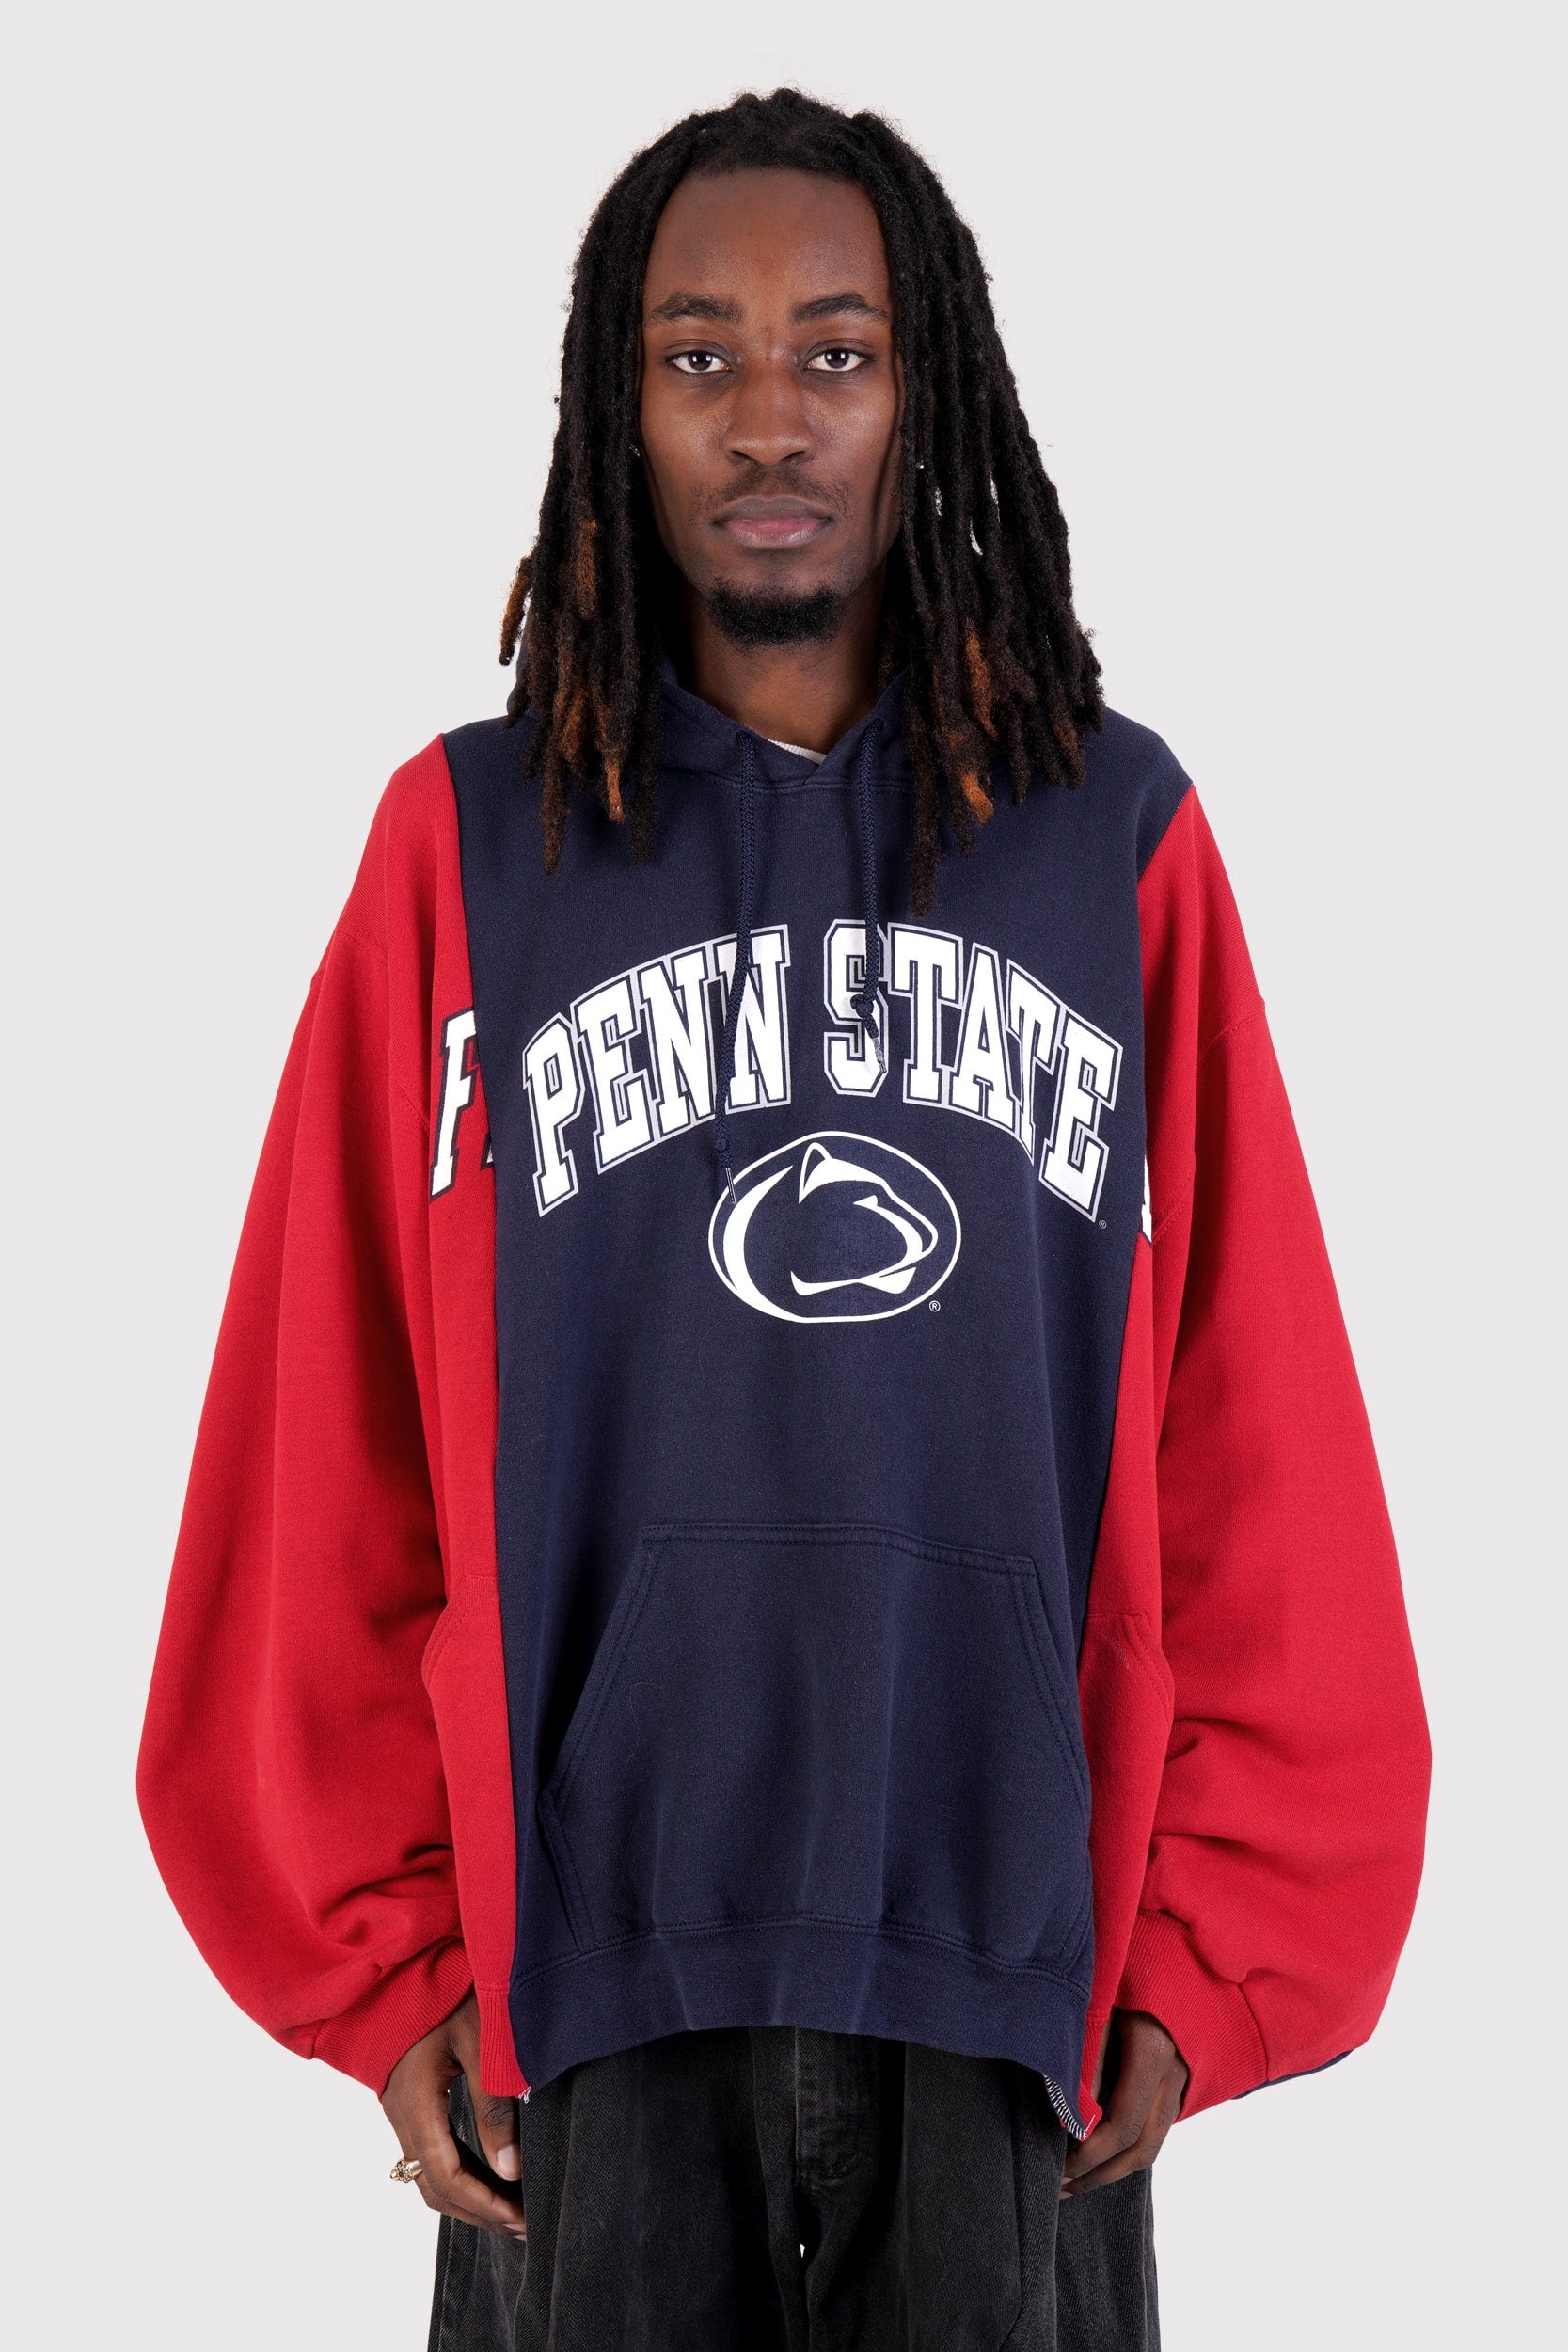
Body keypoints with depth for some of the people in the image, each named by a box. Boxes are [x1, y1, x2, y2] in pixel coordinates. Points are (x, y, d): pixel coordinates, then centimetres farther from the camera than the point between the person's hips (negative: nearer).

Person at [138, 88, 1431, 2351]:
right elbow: (323, 1465, 3)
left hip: (1018, 1980, 1)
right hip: (588, 1989, 0)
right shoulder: (467, 849, 4)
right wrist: (382, 1962, 0)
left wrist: (1208, 1957, 0)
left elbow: (1254, 1441, 4)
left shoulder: (1120, 842, 5)